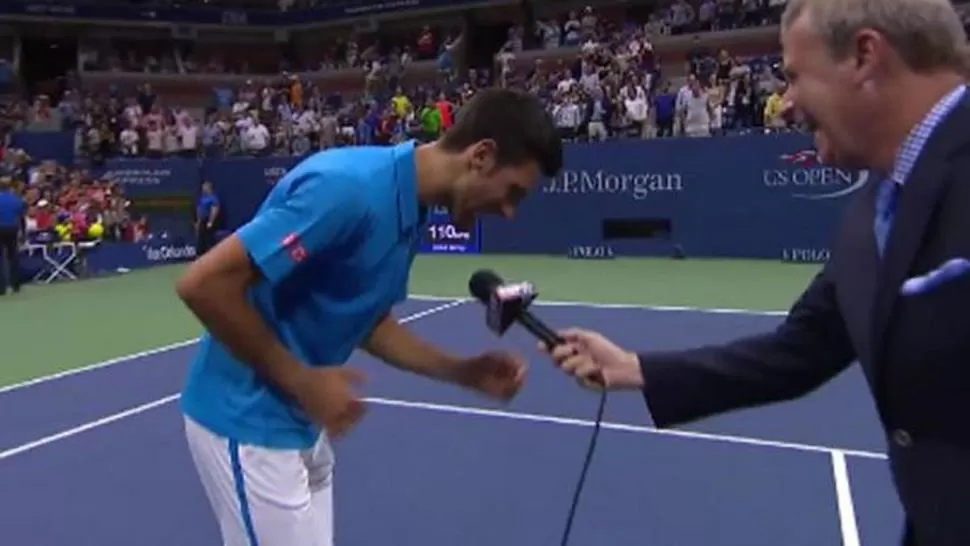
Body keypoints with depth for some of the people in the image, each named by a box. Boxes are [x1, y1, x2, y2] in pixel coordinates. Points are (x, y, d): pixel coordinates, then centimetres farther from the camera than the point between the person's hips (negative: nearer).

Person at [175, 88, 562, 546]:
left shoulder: (410, 213, 2)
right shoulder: (349, 187, -27)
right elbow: (202, 284, -27)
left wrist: (462, 372, 2)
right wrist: (302, 382, -21)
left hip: (303, 422, 9)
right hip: (249, 421, -9)